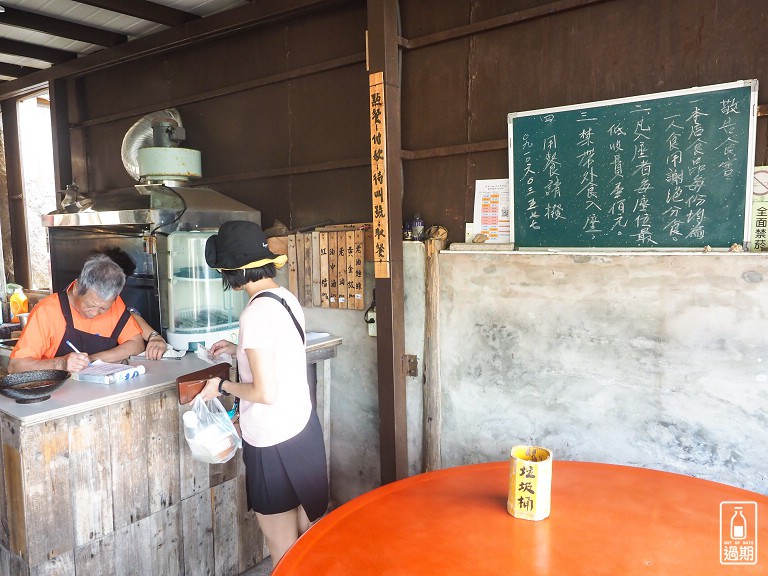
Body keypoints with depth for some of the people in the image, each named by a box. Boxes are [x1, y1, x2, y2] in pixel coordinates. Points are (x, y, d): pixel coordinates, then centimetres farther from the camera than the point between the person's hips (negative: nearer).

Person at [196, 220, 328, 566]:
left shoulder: (256, 314, -22)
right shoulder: (287, 298, 3)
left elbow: (266, 392, -22)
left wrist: (222, 387, -7)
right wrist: (239, 350, 18)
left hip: (275, 443, -8)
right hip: (304, 429, 8)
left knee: (283, 548, 11)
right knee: (307, 535, 23)